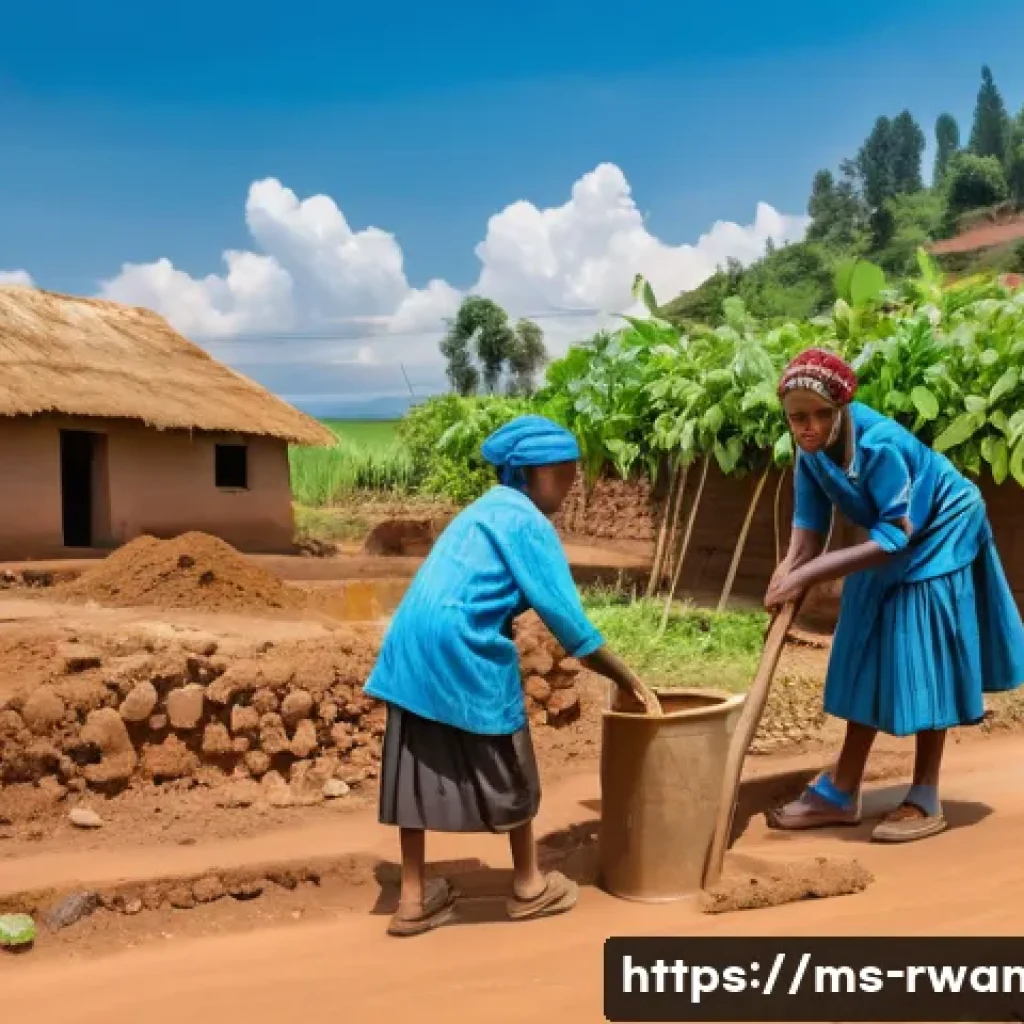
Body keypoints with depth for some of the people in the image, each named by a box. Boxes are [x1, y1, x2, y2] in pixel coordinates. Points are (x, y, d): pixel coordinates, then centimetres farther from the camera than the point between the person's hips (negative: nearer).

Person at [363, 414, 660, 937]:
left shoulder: (485, 510, 22)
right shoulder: (528, 522, -6)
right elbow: (566, 617, -10)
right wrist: (629, 679, -2)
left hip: (413, 645, 8)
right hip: (463, 650, -8)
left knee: (418, 767, 12)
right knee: (506, 770, 9)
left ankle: (414, 899, 19)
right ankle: (529, 886, 25)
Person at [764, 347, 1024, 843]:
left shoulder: (879, 445, -36)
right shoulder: (812, 448, -15)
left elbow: (894, 537, -34)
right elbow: (809, 527, -12)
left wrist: (806, 575, -36)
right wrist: (786, 579, -29)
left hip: (939, 537, -7)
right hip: (886, 547, 7)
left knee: (924, 664, -6)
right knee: (870, 661, 8)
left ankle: (925, 800, 5)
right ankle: (841, 792, 13)